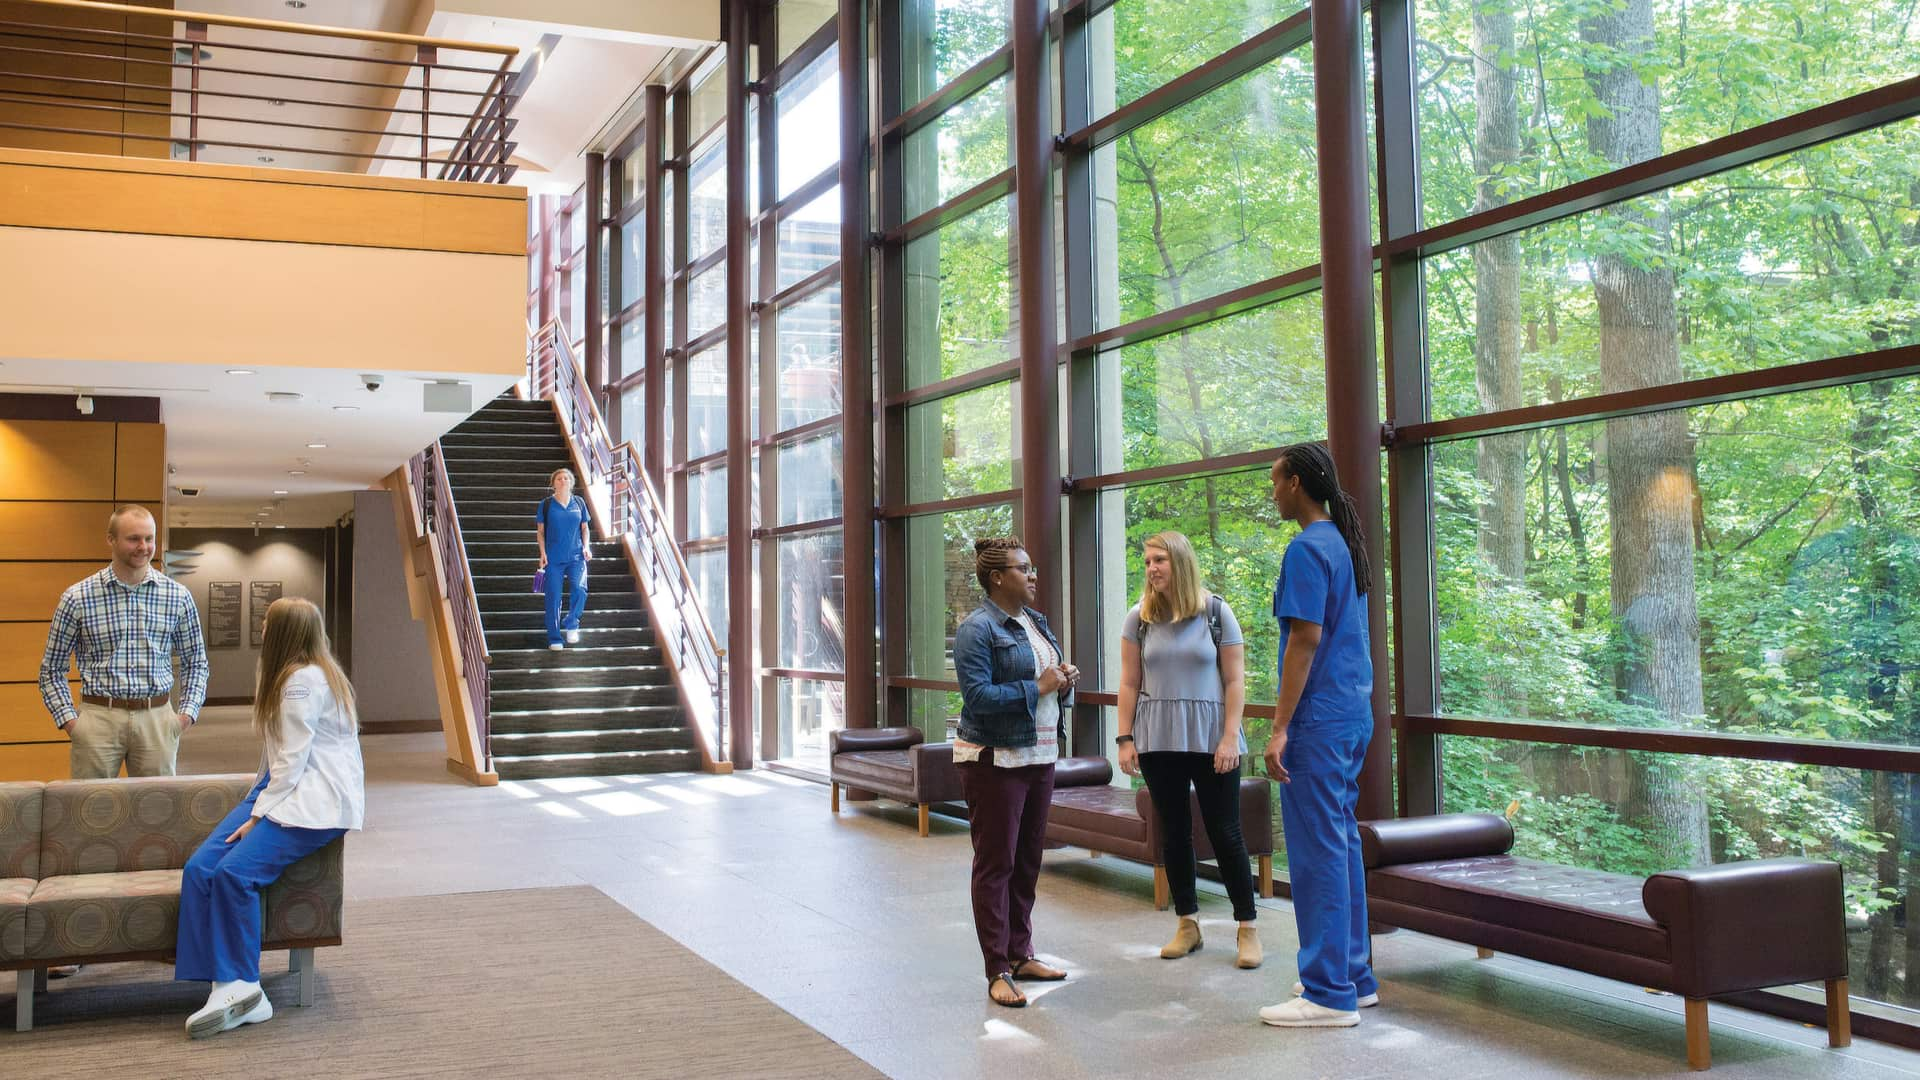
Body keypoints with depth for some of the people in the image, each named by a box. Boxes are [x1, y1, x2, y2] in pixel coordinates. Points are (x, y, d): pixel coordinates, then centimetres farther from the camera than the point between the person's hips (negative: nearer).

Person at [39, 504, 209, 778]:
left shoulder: (178, 596, 4)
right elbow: (52, 669, 7)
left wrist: (188, 712, 0)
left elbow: (195, 662, 12)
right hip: (98, 717, -1)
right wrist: (68, 720, -3)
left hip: (157, 719, 1)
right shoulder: (77, 598, 0)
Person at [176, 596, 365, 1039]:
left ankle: (241, 987, -13)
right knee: (200, 867, -11)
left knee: (236, 871, -26)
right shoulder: (286, 676, 22)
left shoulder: (305, 681, -12)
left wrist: (259, 815, -17)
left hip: (317, 802, -10)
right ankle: (231, 987, -17)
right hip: (282, 790, 10)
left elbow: (292, 761, -17)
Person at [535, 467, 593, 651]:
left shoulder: (579, 503, 8)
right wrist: (543, 552, -3)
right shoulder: (546, 504, 3)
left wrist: (586, 546, 0)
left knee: (580, 588, -20)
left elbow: (585, 528, 15)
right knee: (553, 597, -2)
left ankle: (571, 624, 3)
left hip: (576, 556, 1)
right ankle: (555, 639, 7)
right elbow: (540, 531, 7)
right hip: (553, 559, -1)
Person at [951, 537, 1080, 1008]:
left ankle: (1020, 954, 25)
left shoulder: (1035, 621, 13)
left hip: (1039, 756, 8)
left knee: (1027, 861, 14)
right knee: (995, 863, -2)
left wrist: (1064, 682, 0)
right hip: (994, 760, -8)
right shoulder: (978, 628, -13)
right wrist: (1038, 688, -18)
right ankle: (997, 971, 3)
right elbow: (978, 696, -21)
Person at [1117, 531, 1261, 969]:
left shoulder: (1216, 613, -2)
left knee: (1225, 833, 1)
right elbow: (1130, 684, 5)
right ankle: (1187, 925, 18)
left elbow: (1235, 680, -3)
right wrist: (1125, 740, 0)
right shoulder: (1140, 618, 4)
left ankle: (1247, 928, 10)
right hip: (1158, 740, 2)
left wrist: (1229, 738, -10)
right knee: (1174, 832, 8)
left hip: (1210, 738, -2)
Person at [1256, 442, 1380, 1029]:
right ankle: (1354, 975, 22)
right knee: (1342, 843, 15)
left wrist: (1280, 728, -20)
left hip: (1319, 720, -10)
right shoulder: (1344, 544, 15)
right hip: (1353, 716, 10)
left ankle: (1330, 994, 0)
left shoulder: (1307, 550, -14)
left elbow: (1306, 639, -21)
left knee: (1317, 852, -5)